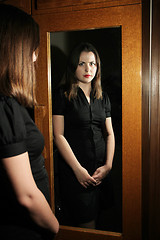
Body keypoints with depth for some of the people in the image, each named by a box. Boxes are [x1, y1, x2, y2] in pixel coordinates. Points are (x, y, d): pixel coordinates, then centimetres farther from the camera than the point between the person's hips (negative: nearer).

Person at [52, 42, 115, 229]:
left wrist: (108, 165, -1)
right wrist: (78, 169, -12)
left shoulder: (103, 97, 11)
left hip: (99, 171, 5)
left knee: (94, 214, 16)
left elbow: (109, 134, 11)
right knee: (87, 223, 0)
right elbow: (58, 135, -10)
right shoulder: (62, 94, -5)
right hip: (73, 171, -5)